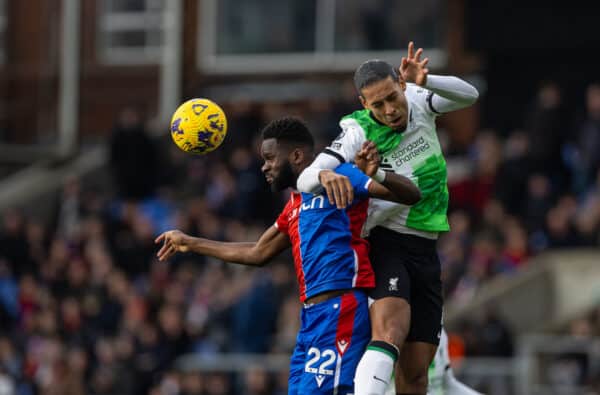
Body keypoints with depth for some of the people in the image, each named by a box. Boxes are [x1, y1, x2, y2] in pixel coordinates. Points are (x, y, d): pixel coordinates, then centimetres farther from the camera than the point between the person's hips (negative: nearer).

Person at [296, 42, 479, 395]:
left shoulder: (418, 102, 0)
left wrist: (425, 82, -27)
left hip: (425, 251, 5)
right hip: (385, 243, -5)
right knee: (390, 330, -33)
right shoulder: (358, 133, -13)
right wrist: (324, 174, -44)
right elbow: (305, 180, -19)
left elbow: (468, 95, -9)